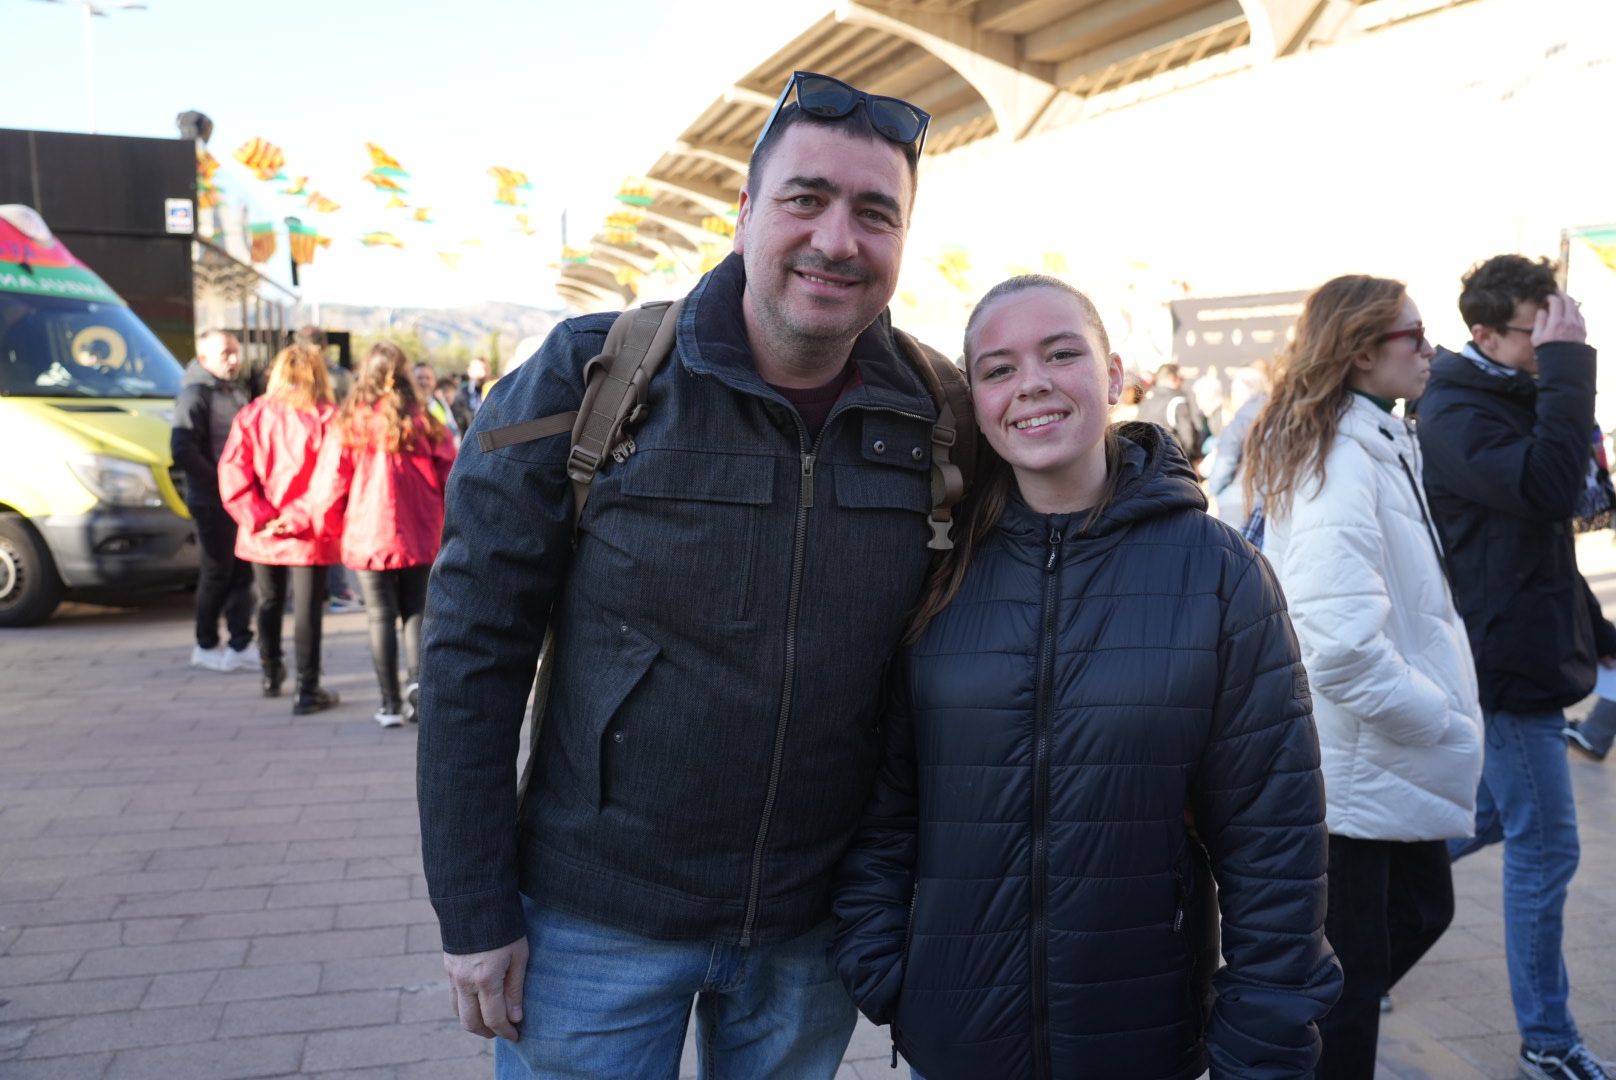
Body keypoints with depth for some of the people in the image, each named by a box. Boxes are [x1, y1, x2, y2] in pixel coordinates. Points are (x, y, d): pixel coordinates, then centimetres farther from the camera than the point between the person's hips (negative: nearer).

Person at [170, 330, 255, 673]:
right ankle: (206, 646, 17)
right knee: (217, 576, 2)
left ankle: (239, 645, 17)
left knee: (242, 574, 9)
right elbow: (182, 450, -20)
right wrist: (220, 480, -17)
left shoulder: (236, 392, 16)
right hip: (213, 503, -8)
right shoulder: (195, 394, -11)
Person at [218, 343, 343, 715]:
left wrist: (261, 519, -8)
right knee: (307, 611, 2)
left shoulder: (251, 417, 0)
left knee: (269, 604, 20)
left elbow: (233, 476, -6)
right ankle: (307, 691, 4)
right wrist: (300, 517, -12)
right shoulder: (326, 419, -10)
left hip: (262, 535, 4)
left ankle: (271, 676, 35)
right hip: (309, 537, -3)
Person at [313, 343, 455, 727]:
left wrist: (329, 527, 14)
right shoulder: (423, 422, -3)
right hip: (419, 537, 1)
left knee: (381, 618, 7)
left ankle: (391, 703, 8)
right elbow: (450, 478, -1)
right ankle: (418, 677, -10)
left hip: (368, 537, -1)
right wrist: (450, 525, 13)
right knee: (416, 612, 13)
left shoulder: (349, 426, -5)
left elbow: (330, 484, -3)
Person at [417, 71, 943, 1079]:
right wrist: (475, 912, -9)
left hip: (810, 930, 3)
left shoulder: (932, 420, -5)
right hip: (596, 923, -2)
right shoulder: (589, 377, -13)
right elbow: (474, 652, -10)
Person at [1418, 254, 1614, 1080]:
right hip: (1508, 663, -10)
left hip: (1527, 652, 10)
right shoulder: (1455, 415, -18)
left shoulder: (1513, 403, 12)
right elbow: (1550, 490, -35)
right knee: (1545, 849, -1)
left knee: (1493, 815, 22)